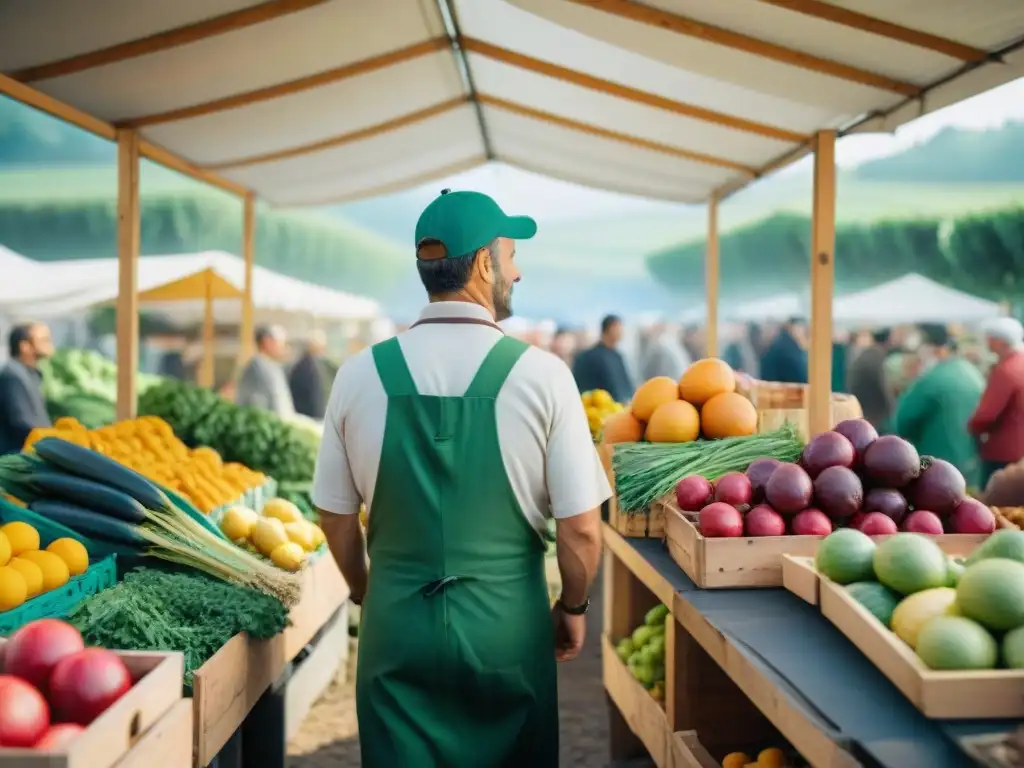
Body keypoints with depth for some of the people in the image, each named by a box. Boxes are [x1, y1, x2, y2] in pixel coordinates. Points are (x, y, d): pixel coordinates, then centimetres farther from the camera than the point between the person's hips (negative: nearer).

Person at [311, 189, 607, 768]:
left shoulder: (360, 374, -5)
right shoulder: (541, 373, -12)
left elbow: (335, 516, 5)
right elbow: (581, 529, -10)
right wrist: (573, 608, 9)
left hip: (396, 626, 2)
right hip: (507, 626, -1)